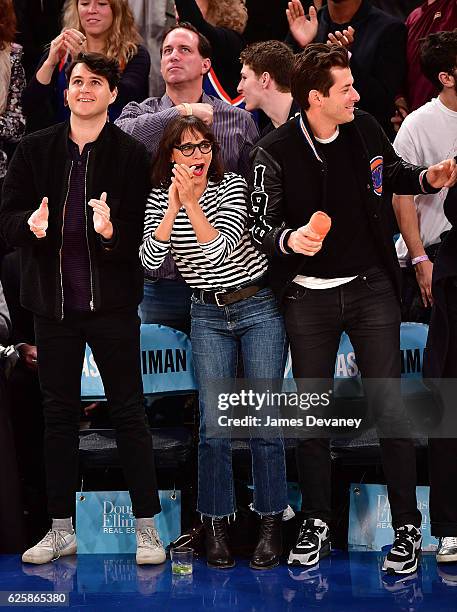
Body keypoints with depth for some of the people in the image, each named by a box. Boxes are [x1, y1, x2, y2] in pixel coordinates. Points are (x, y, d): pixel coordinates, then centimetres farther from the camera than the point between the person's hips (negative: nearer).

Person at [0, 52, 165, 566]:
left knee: (128, 411, 1)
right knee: (59, 412, 9)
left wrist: (112, 232, -26)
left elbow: (142, 230, -5)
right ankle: (61, 529, 18)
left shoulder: (131, 155, -2)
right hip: (53, 301, 3)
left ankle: (147, 527, 8)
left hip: (111, 301, -3)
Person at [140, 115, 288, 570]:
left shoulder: (232, 186, -8)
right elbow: (150, 261, -13)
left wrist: (192, 203, -28)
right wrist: (173, 207, -22)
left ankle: (271, 523, 8)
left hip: (259, 306, -2)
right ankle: (215, 524, 8)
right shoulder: (159, 199, 1)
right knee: (213, 423, -4)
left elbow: (222, 248, -20)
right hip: (208, 315, 2)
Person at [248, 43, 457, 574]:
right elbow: (259, 225, -10)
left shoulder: (365, 129, -2)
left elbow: (392, 171, 18)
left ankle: (407, 529, 7)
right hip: (308, 296, -1)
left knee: (390, 410, -3)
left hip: (370, 289, 1)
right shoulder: (275, 152, -12)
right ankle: (316, 525, 23)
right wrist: (289, 239, -32)